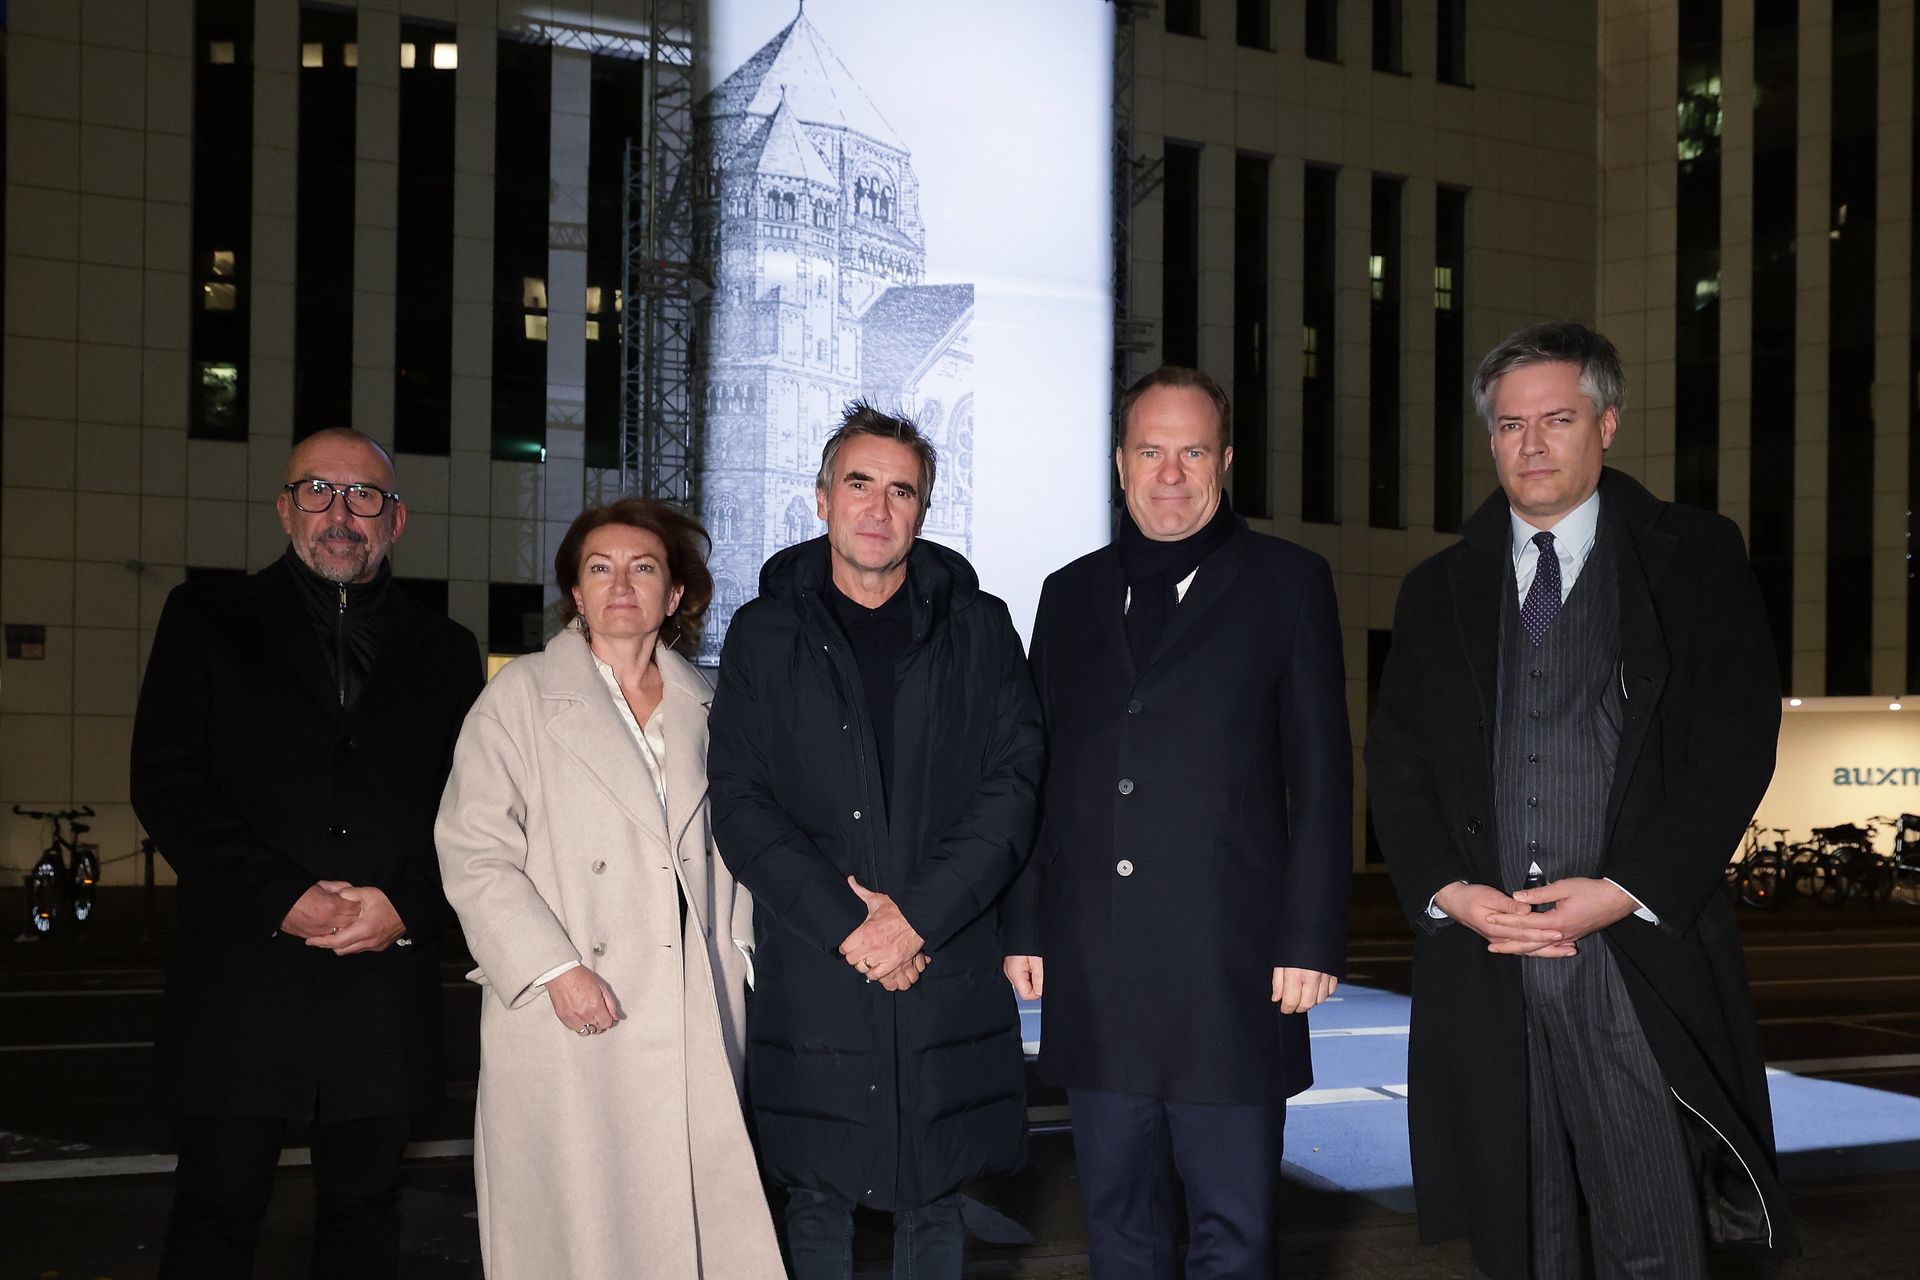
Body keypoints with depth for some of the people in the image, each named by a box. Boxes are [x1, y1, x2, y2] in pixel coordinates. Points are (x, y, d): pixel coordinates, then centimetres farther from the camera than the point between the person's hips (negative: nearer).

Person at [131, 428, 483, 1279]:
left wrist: (406, 906, -10)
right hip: (240, 978, -2)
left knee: (364, 1212, 11)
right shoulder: (207, 619, 8)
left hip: (386, 978, 2)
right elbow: (165, 782, -2)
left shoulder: (444, 651, 14)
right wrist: (281, 896, -12)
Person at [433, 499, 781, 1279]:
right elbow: (473, 854, -4)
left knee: (709, 1217, -3)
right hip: (569, 1016, -3)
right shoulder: (520, 697, 3)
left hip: (695, 1021, 3)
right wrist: (555, 968, -12)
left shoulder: (705, 707, 14)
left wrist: (739, 951, 8)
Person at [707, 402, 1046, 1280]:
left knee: (933, 1199, 7)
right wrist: (845, 926, -11)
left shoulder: (978, 628, 8)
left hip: (946, 968, 0)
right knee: (816, 1195, 6)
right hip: (810, 973, 0)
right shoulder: (764, 633, 7)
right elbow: (738, 801, -1)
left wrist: (918, 915, -12)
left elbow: (1014, 781, -1)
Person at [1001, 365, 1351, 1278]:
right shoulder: (1071, 594, 14)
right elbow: (1036, 774, 15)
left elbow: (1321, 775, -1)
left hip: (1231, 964, -3)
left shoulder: (1286, 583, 3)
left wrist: (1311, 938, -7)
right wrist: (1023, 927, 9)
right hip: (1090, 971, 4)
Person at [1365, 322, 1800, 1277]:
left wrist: (1625, 892, -12)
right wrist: (1447, 890, -6)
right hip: (1481, 967, 3)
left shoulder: (1693, 559, 6)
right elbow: (1396, 762, 11)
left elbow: (1735, 741, -2)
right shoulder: (1438, 592, 16)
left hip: (1639, 960, -3)